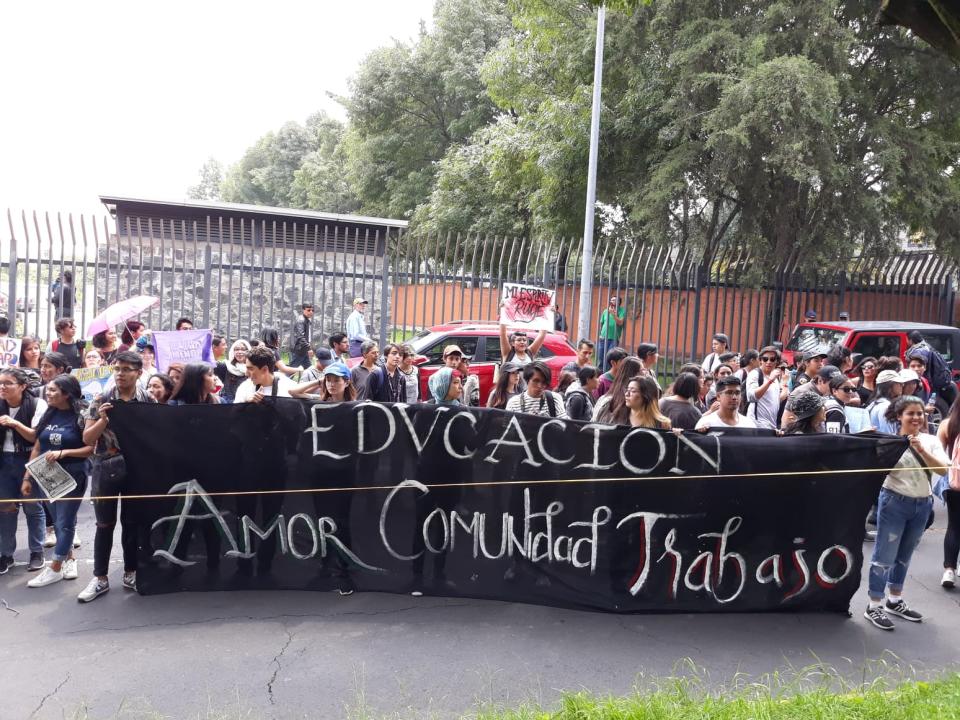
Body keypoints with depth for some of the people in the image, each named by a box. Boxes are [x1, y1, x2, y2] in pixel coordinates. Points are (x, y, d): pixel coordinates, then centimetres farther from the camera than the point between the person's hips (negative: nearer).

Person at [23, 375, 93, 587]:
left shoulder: (81, 417, -12)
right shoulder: (47, 415, 4)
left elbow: (91, 448, -15)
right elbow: (37, 448, 7)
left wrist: (63, 453, -24)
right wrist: (27, 477, 6)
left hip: (73, 476, -6)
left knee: (64, 522, -1)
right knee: (59, 522, 13)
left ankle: (54, 568, 8)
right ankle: (69, 559, 28)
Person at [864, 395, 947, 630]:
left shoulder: (931, 441, 2)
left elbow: (944, 468, -12)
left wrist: (922, 450, -25)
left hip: (922, 505, 5)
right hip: (894, 502, -5)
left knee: (904, 556, 17)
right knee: (885, 556, -1)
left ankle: (894, 601, 31)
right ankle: (874, 606, 7)